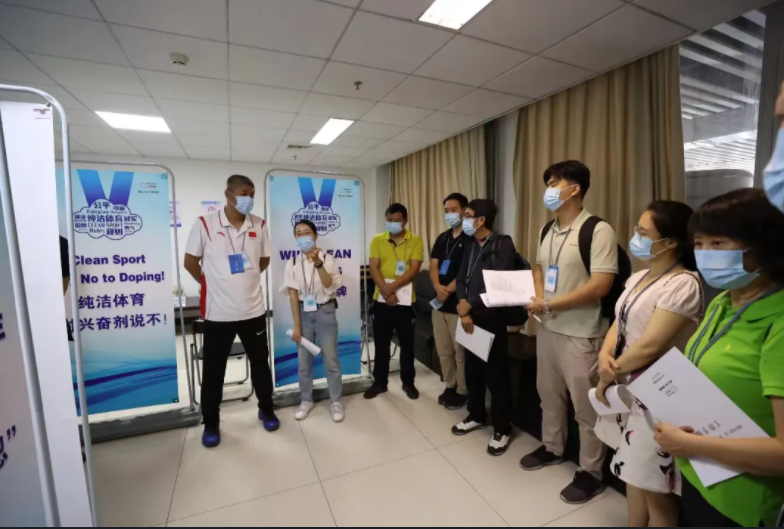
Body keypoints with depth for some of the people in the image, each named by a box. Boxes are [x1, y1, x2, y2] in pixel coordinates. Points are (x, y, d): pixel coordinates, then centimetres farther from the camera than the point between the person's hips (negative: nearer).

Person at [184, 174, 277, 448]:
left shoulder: (260, 226, 0)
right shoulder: (205, 223, -9)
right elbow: (190, 262, 0)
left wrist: (245, 279, 9)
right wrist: (213, 284, 8)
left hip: (253, 309, 3)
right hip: (218, 312, -2)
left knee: (260, 363, 15)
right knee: (213, 370, 11)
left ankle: (266, 410, 36)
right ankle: (211, 423, 32)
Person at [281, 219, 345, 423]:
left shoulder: (327, 258, -7)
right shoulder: (293, 263, -2)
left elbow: (329, 284, -20)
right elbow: (293, 294, -4)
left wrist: (318, 263, -34)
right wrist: (296, 326, -5)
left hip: (325, 312, -2)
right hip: (304, 313, 2)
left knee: (331, 359, 6)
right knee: (304, 361, 12)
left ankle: (336, 402, 21)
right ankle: (306, 401, 31)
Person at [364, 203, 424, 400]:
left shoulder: (415, 241, -2)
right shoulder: (377, 240, 4)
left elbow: (414, 269, -12)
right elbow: (373, 268, -5)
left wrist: (392, 287, -21)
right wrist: (385, 291, -17)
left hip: (406, 300, -1)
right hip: (381, 300, 2)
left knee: (407, 343, 11)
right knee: (381, 344, 11)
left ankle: (408, 382, 29)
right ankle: (379, 382, 27)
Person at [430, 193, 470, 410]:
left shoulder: (471, 239, -7)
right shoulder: (442, 238, 14)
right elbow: (433, 266, 7)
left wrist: (449, 290, -15)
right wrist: (438, 287, -11)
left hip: (459, 304, -6)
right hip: (439, 302, 7)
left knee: (460, 351, 4)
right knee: (443, 350, 14)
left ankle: (462, 391, 19)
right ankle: (449, 386, 30)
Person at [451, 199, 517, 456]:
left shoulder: (503, 245, -11)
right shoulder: (470, 246, 11)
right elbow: (461, 280, 6)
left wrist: (470, 306, -13)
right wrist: (463, 310, -8)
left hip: (492, 319, -6)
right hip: (470, 317, 7)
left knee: (496, 374, 4)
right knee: (472, 369, 17)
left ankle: (502, 429, 22)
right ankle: (477, 415, 36)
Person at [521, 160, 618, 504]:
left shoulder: (598, 230, -15)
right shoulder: (547, 231, 9)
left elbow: (601, 285, -21)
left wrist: (550, 305, -19)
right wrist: (538, 296, -1)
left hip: (581, 334, -7)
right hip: (547, 328, 8)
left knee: (586, 407, 9)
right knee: (549, 395, 21)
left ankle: (591, 472, 29)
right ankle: (552, 448, 43)